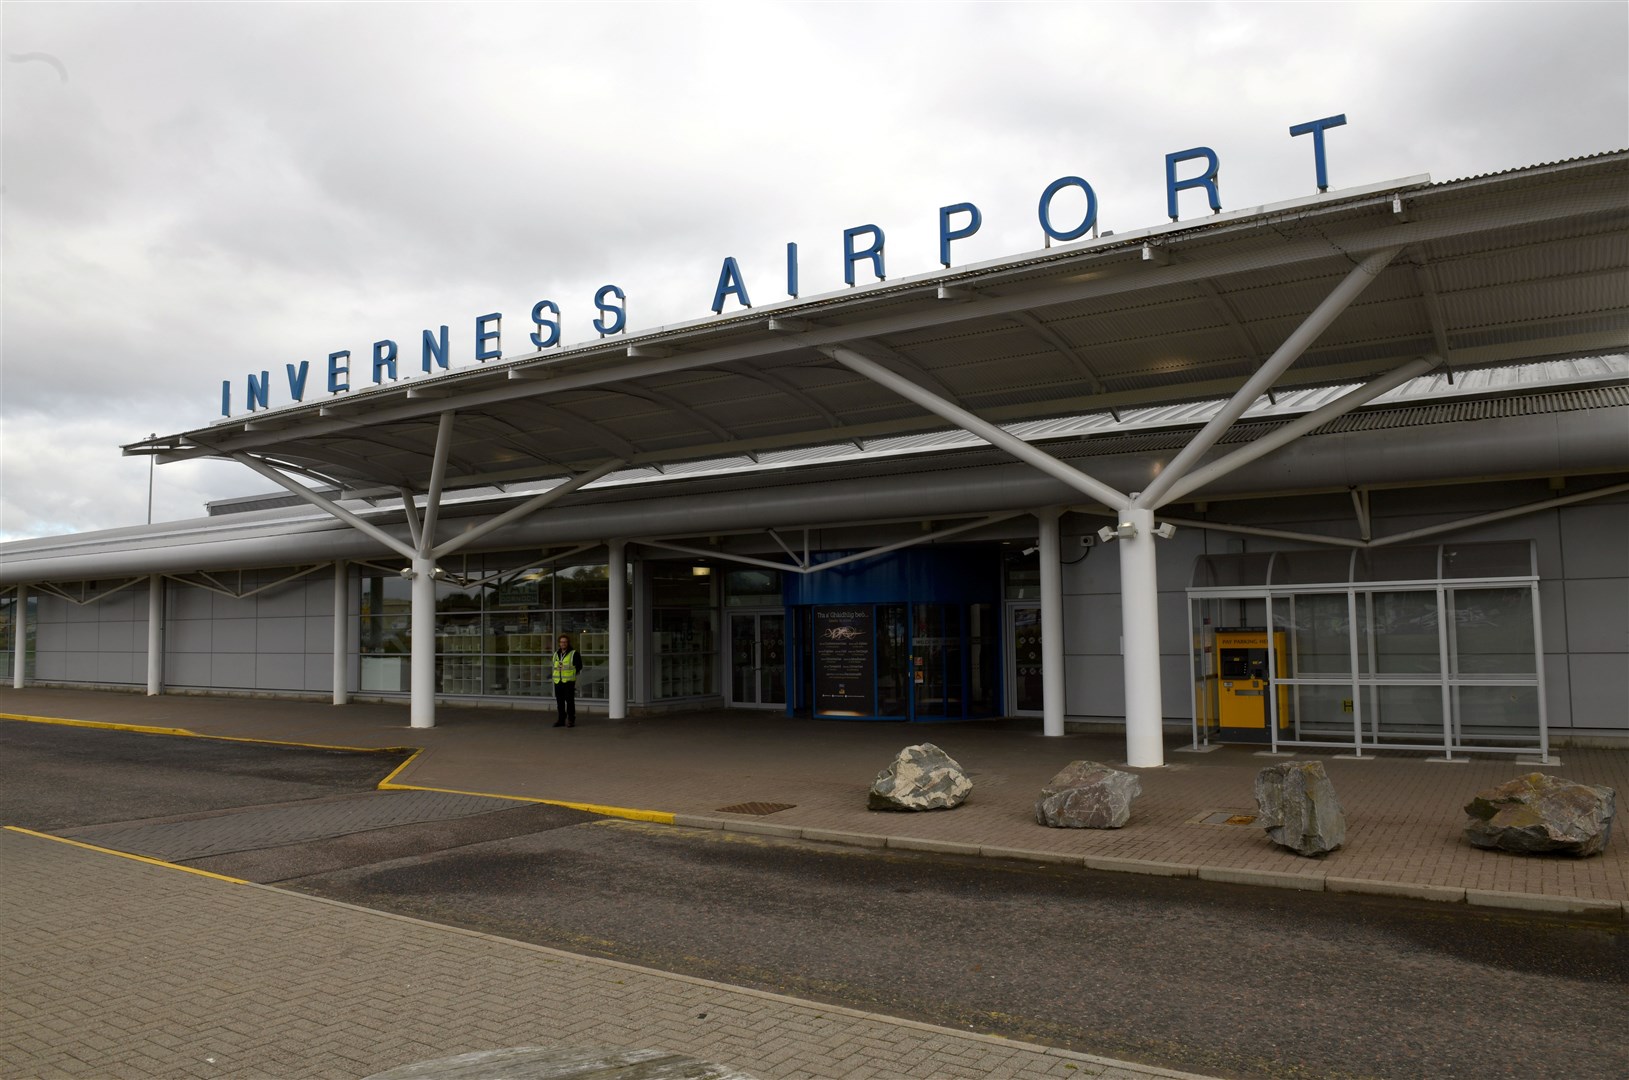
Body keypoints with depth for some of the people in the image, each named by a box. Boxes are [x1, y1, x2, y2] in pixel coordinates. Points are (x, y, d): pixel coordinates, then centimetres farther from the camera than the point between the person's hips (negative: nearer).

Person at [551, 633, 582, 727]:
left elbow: (579, 666, -1)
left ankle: (571, 720, 0)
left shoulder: (574, 654, -3)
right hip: (558, 681, 5)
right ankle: (561, 720, 15)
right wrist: (558, 668, 7)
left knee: (570, 701, -5)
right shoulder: (556, 653, 14)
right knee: (559, 702, 8)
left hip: (569, 681, -5)